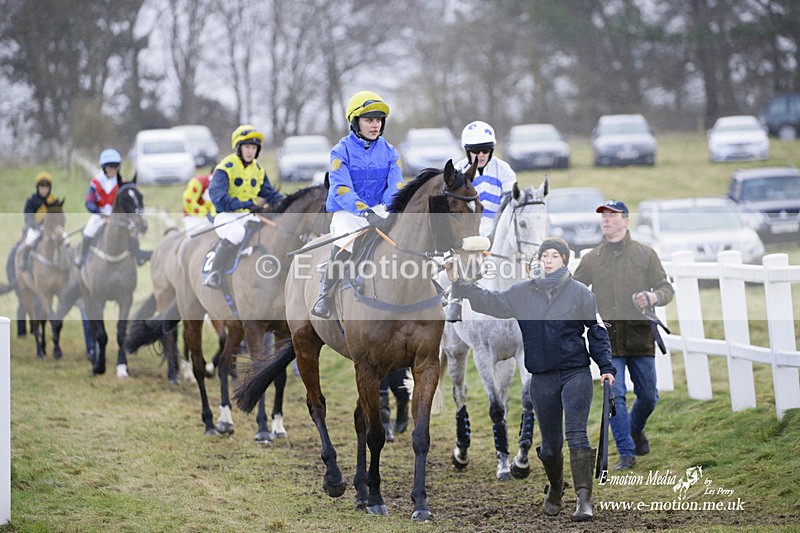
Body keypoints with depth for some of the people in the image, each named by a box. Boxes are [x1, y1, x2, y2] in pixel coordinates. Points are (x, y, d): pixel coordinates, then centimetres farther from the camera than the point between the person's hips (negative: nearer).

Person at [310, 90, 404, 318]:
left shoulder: (388, 152, 8)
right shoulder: (342, 151, -6)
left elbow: (396, 185, -1)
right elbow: (341, 189, -18)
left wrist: (386, 208, -22)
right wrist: (366, 212, -32)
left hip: (378, 211, 4)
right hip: (347, 212, -4)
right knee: (343, 247, -31)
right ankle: (325, 296, -13)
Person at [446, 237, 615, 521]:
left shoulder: (580, 293, 0)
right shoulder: (522, 293, 6)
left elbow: (597, 331, 3)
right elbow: (490, 302, 9)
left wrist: (606, 367, -5)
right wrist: (458, 283, 0)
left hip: (576, 374, -3)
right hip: (542, 378, 3)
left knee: (576, 434, -18)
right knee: (550, 444, 10)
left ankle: (584, 498, -20)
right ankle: (555, 489, 36)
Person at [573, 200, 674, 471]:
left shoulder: (645, 254, 5)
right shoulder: (591, 259, 9)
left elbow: (667, 288, 5)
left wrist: (653, 297, -16)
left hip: (640, 336, 0)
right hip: (607, 337, 0)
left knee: (648, 396, 8)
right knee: (615, 396, -9)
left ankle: (636, 430, 39)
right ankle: (626, 453, -2)